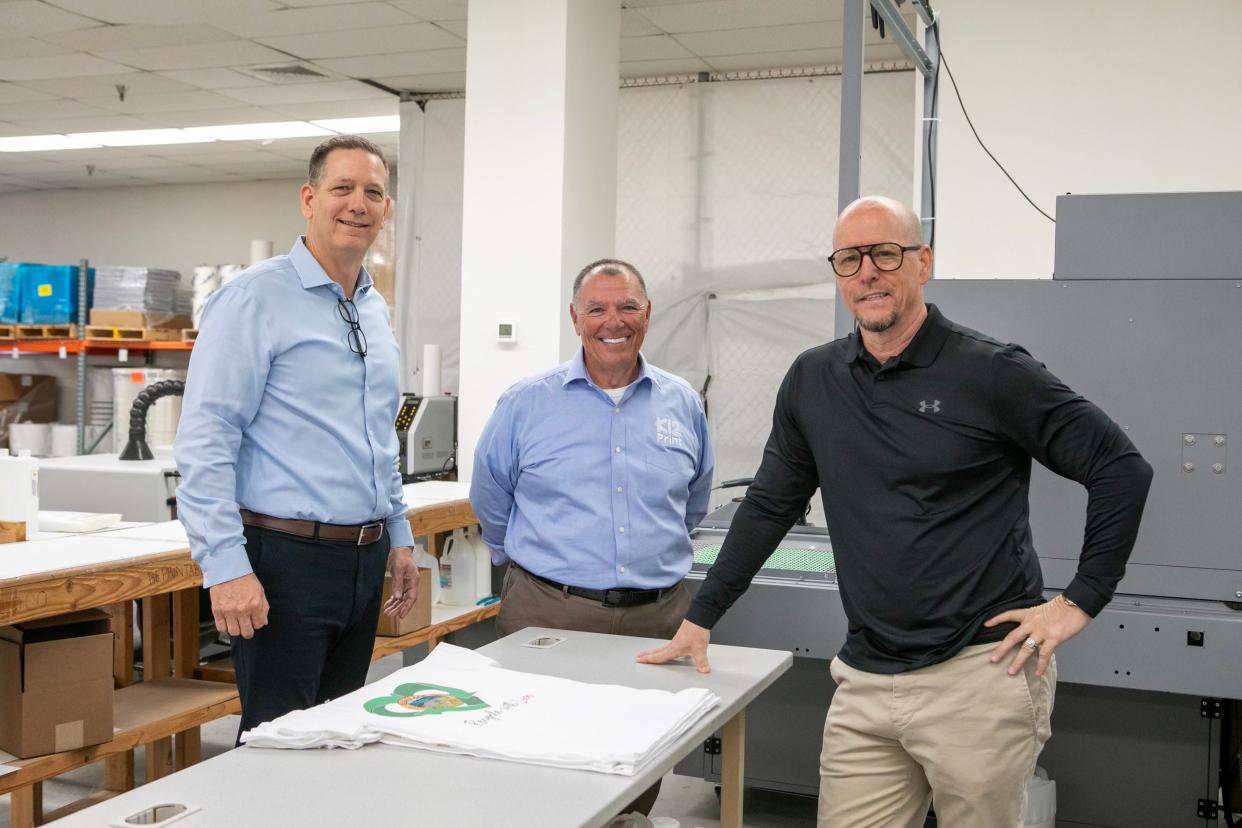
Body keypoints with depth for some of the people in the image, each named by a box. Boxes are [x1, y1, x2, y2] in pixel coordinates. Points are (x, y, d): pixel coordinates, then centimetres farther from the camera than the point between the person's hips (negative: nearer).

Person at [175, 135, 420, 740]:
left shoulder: (375, 310, 14)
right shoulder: (255, 297, -10)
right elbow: (205, 441, -16)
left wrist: (398, 536, 19)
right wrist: (226, 567, -21)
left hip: (363, 561, 8)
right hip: (287, 559, -7)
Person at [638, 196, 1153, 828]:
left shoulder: (992, 373, -7)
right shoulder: (813, 380, 7)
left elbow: (1122, 468, -3)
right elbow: (769, 507, 15)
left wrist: (1081, 600, -6)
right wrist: (700, 618, 14)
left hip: (982, 675, -4)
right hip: (866, 681, 4)